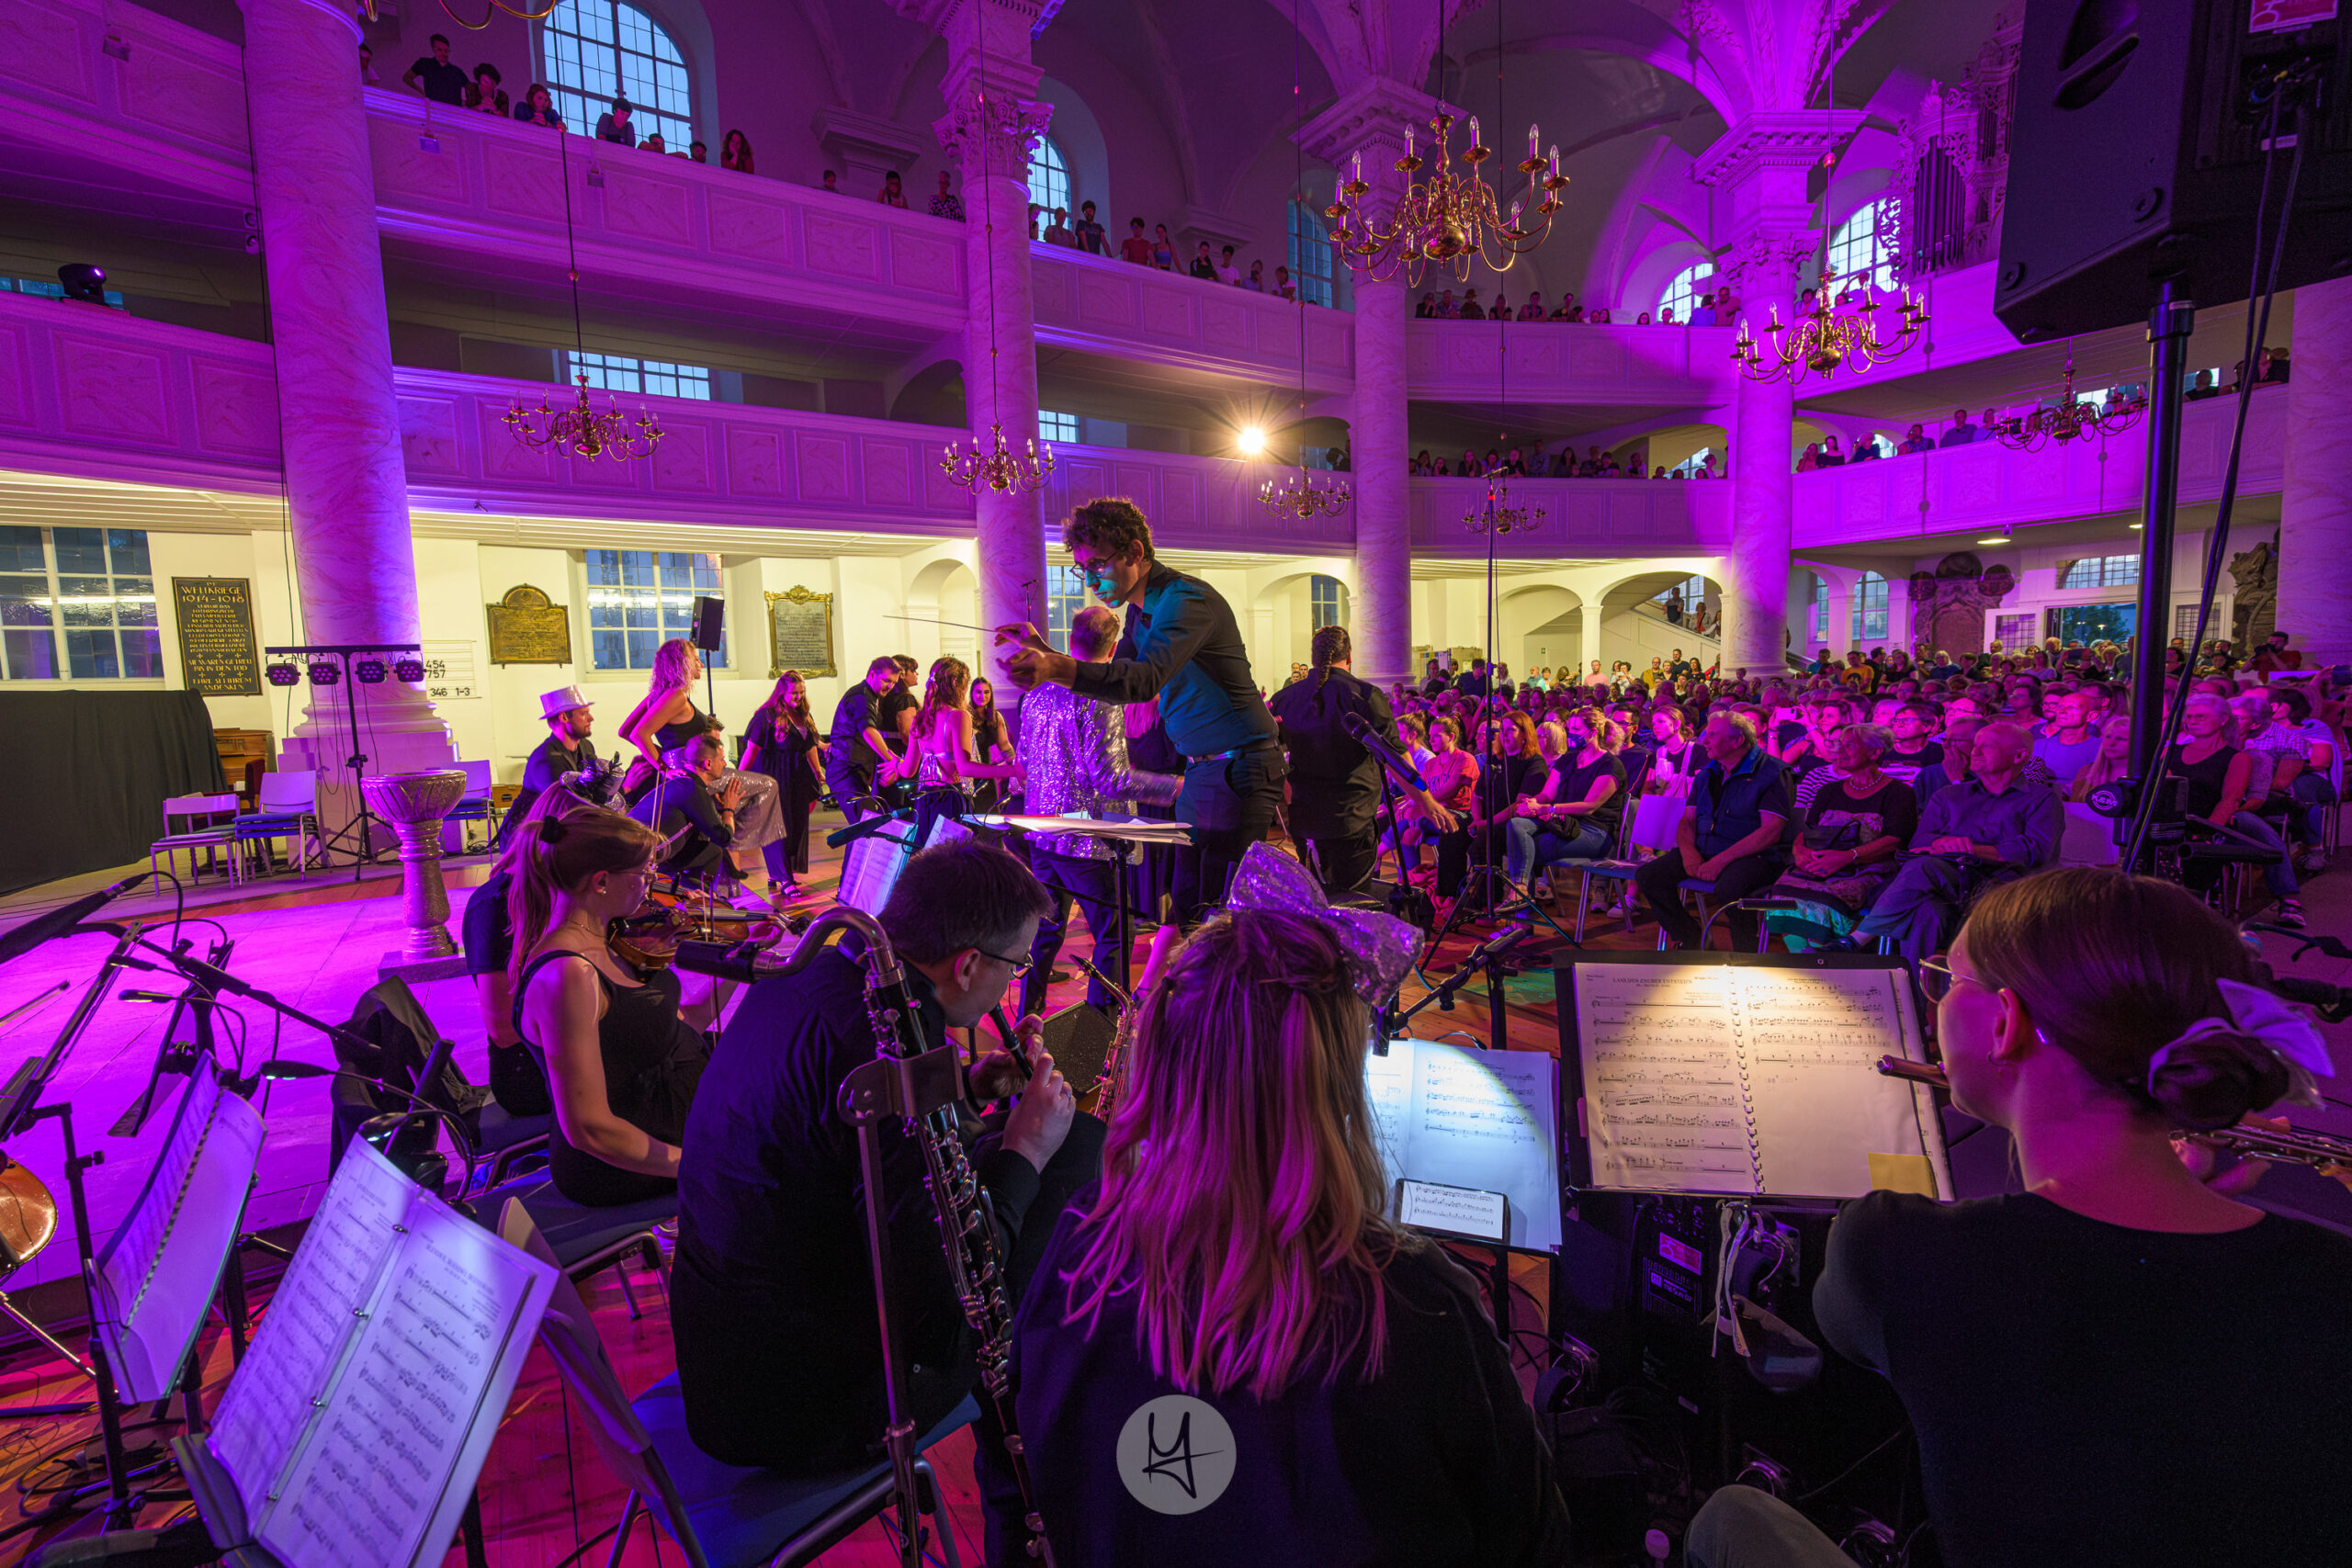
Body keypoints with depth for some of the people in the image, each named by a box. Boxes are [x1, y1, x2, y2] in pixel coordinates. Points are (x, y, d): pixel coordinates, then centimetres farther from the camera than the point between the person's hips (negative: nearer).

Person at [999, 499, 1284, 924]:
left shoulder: (1185, 598, -18)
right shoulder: (1140, 609, 13)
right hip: (1199, 770, 9)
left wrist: (1058, 667, -47)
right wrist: (1046, 654, 2)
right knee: (1187, 909, 10)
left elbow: (1145, 679, -33)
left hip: (1238, 769, -9)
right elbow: (1116, 681, 16)